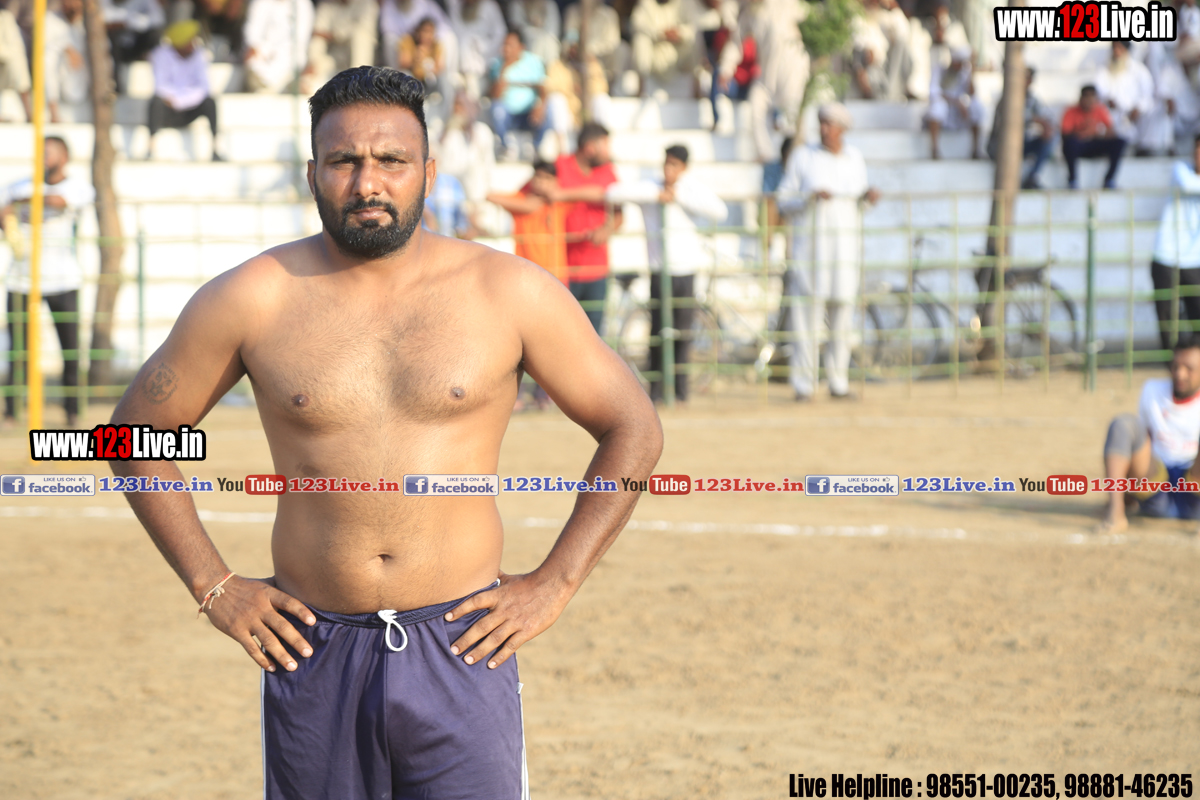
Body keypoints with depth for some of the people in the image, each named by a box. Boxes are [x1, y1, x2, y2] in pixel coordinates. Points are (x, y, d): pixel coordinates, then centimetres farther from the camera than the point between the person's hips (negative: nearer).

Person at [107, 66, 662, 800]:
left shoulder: (510, 293, -1)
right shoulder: (252, 300, 0)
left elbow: (634, 430, 7)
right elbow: (139, 431, 10)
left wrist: (555, 584, 0)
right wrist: (213, 586, 3)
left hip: (463, 652, -1)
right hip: (313, 651, 1)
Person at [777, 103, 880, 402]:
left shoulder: (854, 157, 10)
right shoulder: (802, 157, -1)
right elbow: (784, 202, -3)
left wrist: (868, 195, -5)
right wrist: (812, 196, -20)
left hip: (846, 243, 3)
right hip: (810, 243, -3)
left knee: (843, 309, 2)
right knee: (807, 310, -8)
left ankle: (838, 382, 9)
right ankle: (803, 385, -6)